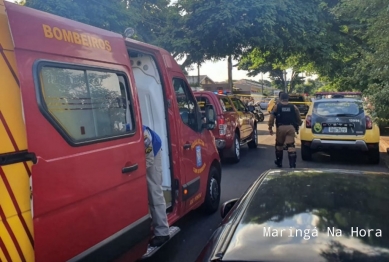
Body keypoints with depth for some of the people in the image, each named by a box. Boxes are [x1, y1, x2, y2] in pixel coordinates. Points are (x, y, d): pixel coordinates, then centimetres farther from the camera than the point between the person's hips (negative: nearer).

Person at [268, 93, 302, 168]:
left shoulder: (276, 107, 6)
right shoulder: (294, 107, 11)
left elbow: (271, 119, -3)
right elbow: (299, 119, 13)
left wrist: (270, 128, 2)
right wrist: (297, 126, 28)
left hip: (280, 127, 0)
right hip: (291, 127, 1)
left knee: (279, 145, 17)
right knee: (291, 146, -2)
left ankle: (279, 162, 29)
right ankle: (292, 165, -10)